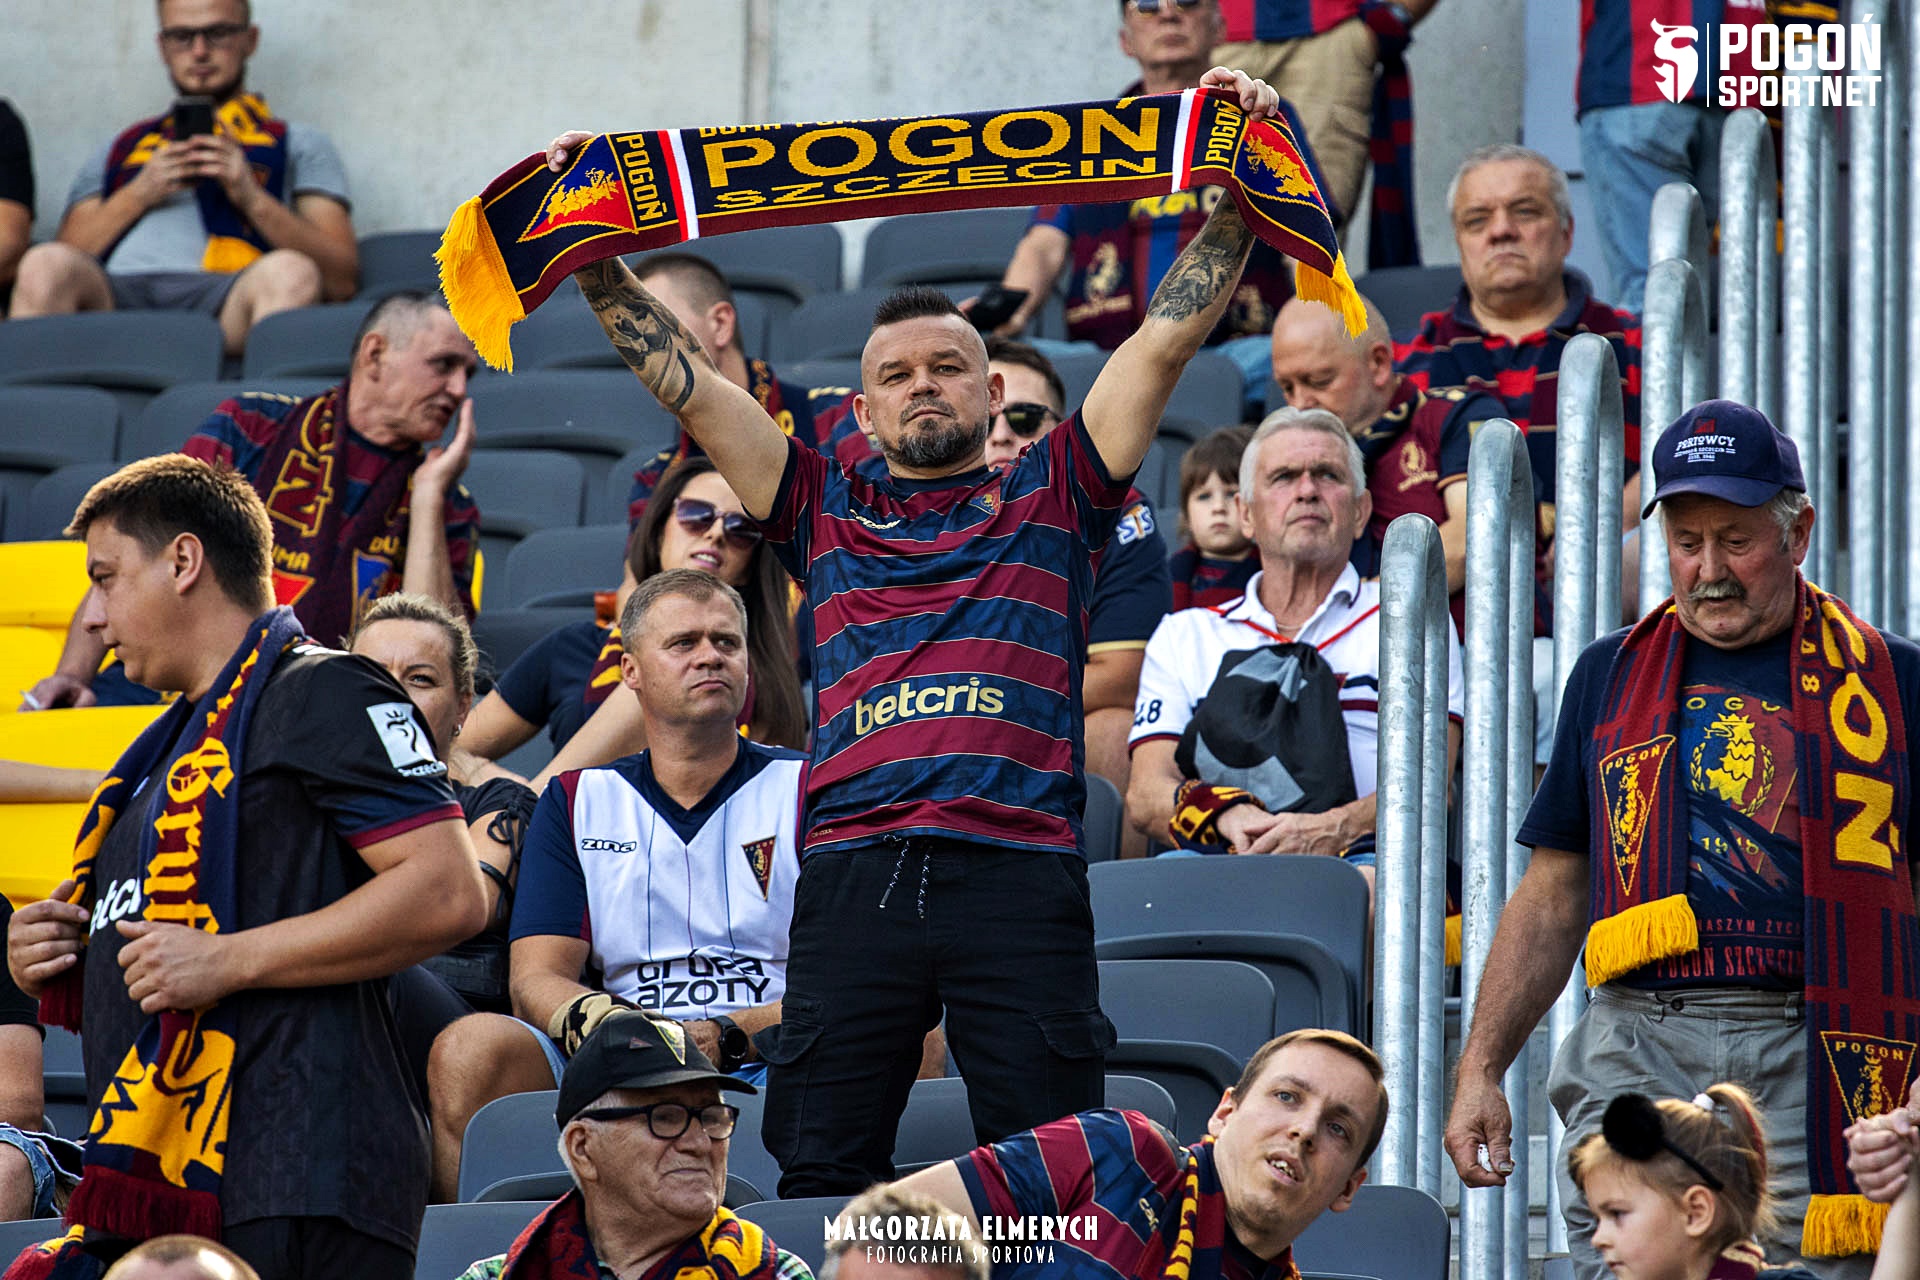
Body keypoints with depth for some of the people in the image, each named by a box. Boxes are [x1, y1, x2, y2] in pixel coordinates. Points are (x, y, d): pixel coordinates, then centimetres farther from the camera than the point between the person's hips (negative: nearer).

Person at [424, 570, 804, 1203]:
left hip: (763, 1066, -3)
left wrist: (727, 1036, -18)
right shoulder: (577, 802, 19)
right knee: (472, 1048, -27)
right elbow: (535, 978, 7)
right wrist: (593, 1018, -17)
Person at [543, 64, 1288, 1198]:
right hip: (856, 876, 2)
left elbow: (1168, 339, 13)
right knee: (818, 1175, -2)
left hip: (1023, 878, -2)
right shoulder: (828, 512, 22)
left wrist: (1236, 190, 7)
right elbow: (682, 377, 20)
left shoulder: (1051, 498, 18)